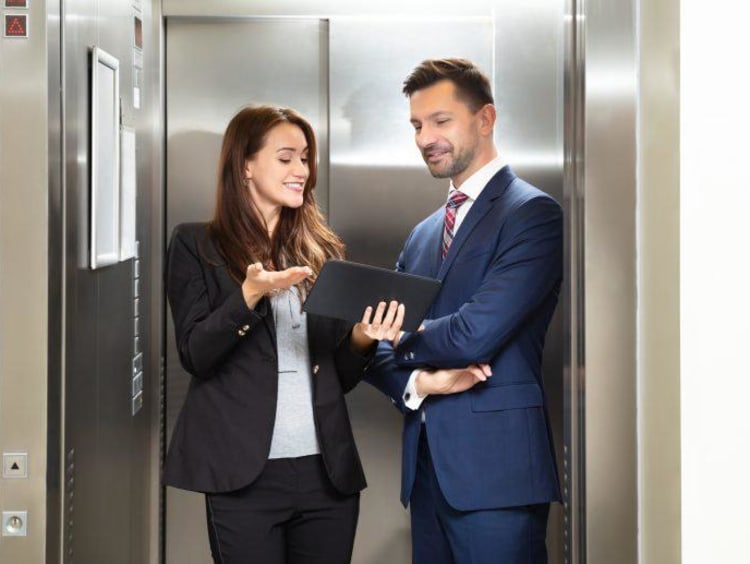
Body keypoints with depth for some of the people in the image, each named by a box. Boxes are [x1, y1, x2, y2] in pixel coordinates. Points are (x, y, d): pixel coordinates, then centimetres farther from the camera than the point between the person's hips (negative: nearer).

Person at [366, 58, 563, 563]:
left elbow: (474, 335, -17)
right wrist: (418, 381, -8)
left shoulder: (533, 213, -6)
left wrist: (400, 340, 0)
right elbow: (378, 350, 13)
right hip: (428, 467, 7)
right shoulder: (423, 235, 18)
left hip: (495, 469, -7)